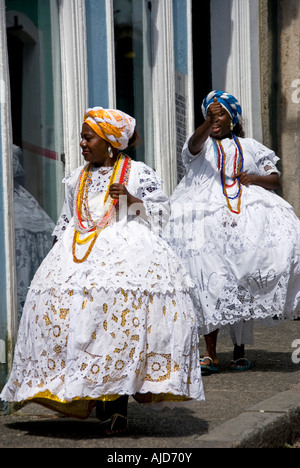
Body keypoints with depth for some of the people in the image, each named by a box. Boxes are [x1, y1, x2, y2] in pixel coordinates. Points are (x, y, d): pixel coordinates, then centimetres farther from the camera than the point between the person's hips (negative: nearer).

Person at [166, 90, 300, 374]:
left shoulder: (249, 147, 21)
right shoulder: (203, 145, 15)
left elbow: (276, 180, 18)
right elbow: (195, 144, -11)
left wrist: (254, 178, -2)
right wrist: (208, 123, -30)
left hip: (246, 217, 1)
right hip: (209, 219, -1)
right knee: (210, 280, -12)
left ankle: (239, 349, -2)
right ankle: (210, 352, -8)